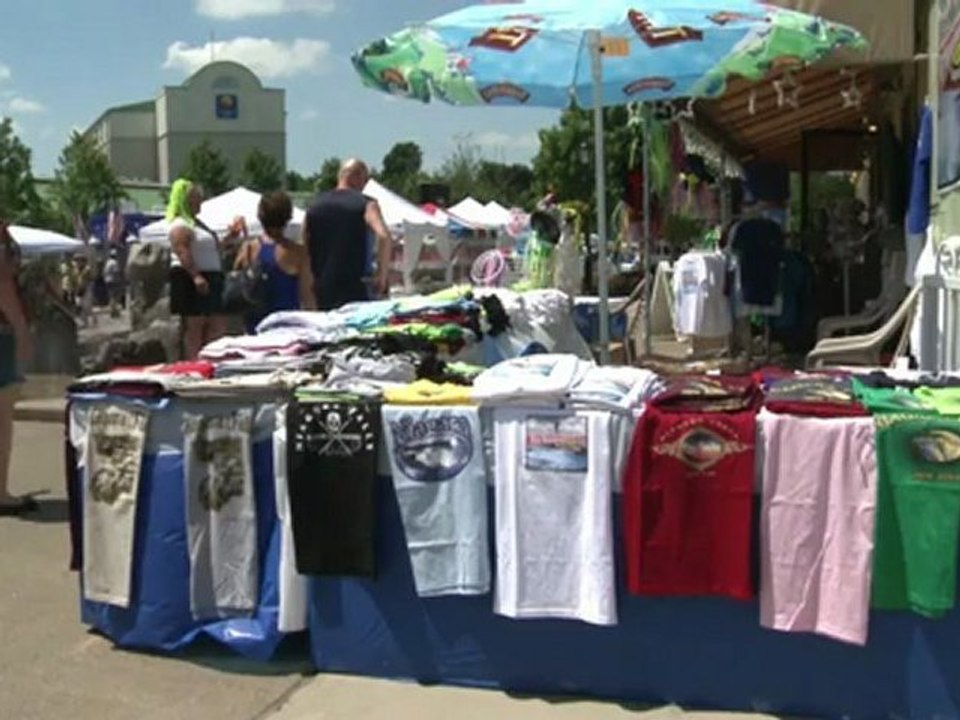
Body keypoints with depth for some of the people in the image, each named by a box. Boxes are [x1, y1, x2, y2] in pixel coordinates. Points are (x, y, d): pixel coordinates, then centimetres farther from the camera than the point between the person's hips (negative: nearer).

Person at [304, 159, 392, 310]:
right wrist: (383, 275, -12)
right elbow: (384, 237, -20)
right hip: (354, 292, -5)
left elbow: (305, 249, 15)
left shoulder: (314, 207, 12)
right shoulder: (366, 204, -4)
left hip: (321, 292, 5)